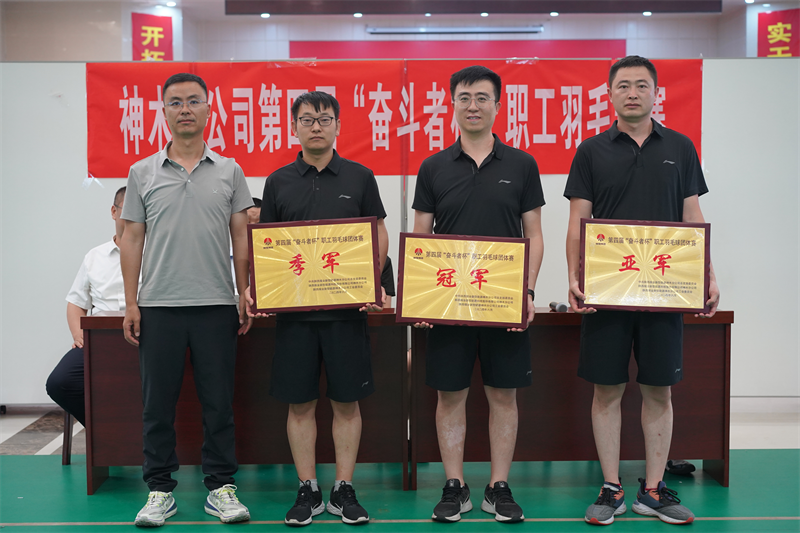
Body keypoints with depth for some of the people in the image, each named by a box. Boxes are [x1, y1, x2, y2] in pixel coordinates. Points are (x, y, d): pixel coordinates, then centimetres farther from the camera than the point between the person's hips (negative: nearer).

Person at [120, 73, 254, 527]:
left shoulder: (230, 171, 7)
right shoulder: (143, 173, 7)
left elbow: (241, 238, 6)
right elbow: (133, 239, 7)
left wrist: (245, 295, -1)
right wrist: (131, 302, 0)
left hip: (216, 304, 0)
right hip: (159, 306, 1)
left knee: (219, 403, 4)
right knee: (159, 403, 6)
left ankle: (222, 487, 15)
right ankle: (161, 490, 18)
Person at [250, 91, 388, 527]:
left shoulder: (359, 177, 5)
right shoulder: (279, 181, 8)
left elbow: (379, 235, 7)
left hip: (347, 307, -1)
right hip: (294, 307, 1)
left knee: (346, 401, 5)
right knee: (300, 403, 6)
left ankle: (343, 490, 16)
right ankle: (307, 491, 18)